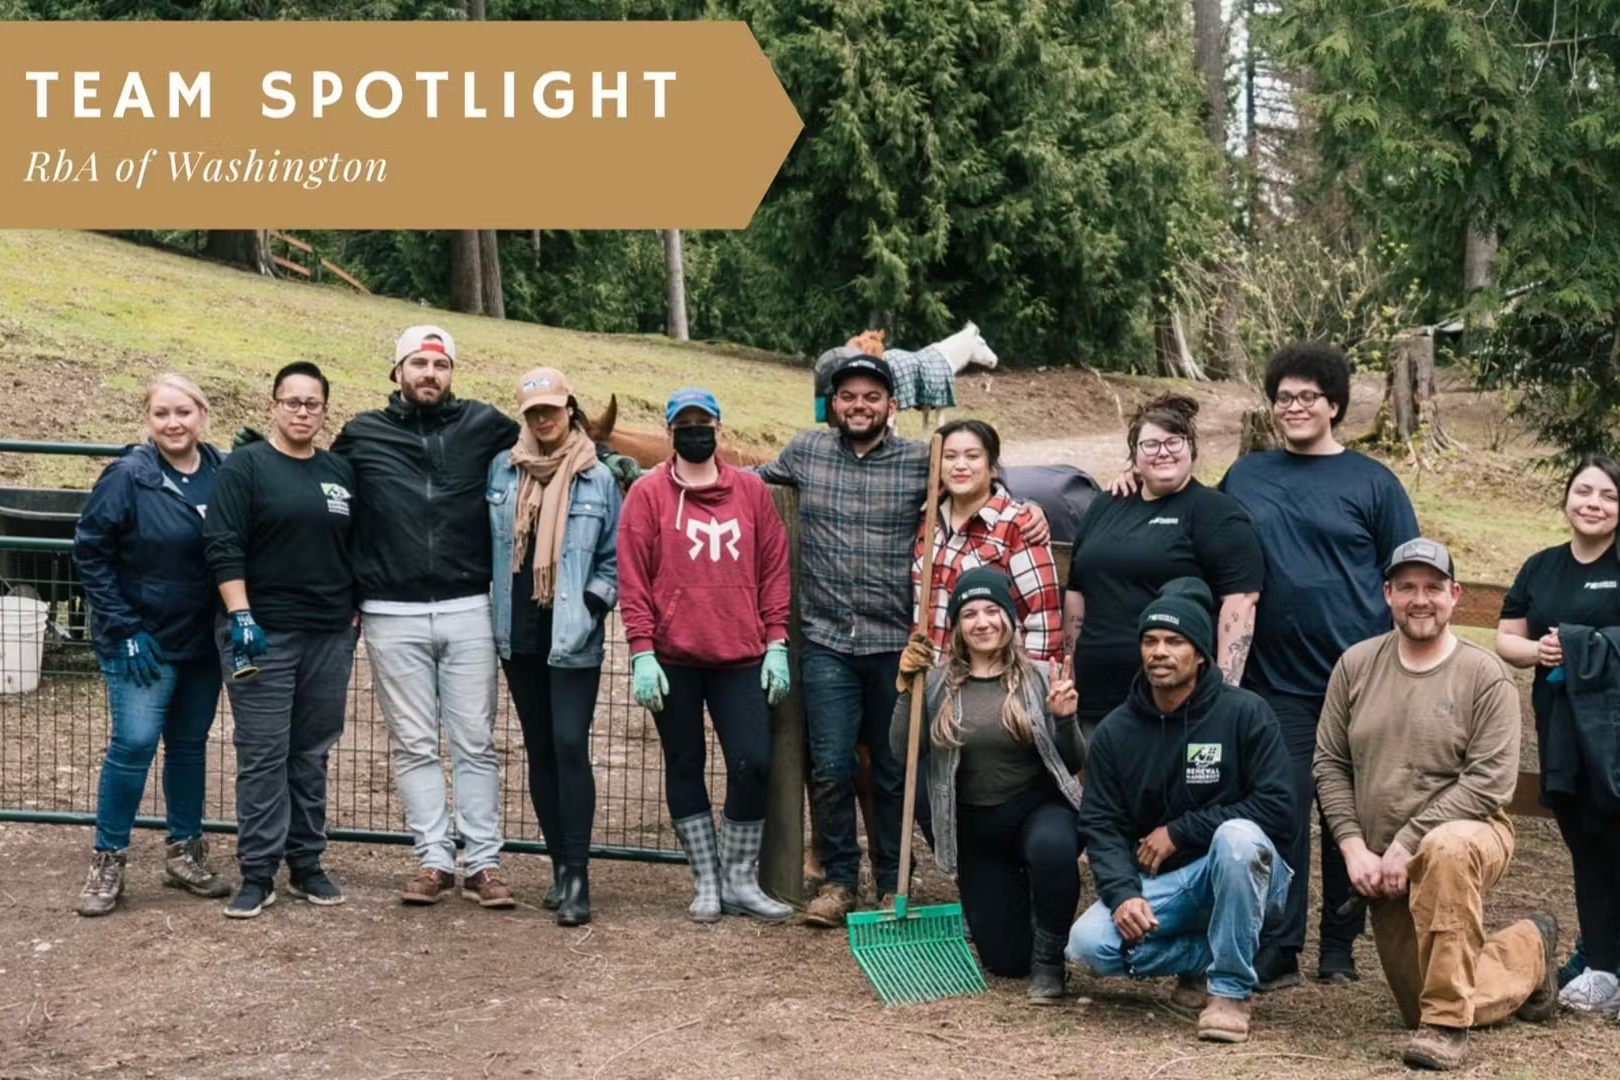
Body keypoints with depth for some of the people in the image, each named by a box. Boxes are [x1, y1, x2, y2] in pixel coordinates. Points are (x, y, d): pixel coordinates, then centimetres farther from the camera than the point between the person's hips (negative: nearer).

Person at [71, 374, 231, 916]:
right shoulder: (128, 477, -12)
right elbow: (89, 553, -8)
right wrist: (123, 629, -12)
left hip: (204, 641, 4)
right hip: (144, 641, -4)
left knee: (190, 745, 12)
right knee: (134, 744, -8)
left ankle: (184, 852, 25)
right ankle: (107, 861, 5)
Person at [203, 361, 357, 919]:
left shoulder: (341, 471, 12)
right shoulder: (245, 466, -3)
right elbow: (224, 548, -10)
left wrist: (356, 617, 13)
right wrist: (241, 616, -17)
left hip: (330, 635, 5)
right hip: (262, 632, -4)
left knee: (312, 755, 9)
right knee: (263, 756, -3)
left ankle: (307, 864, 17)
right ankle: (257, 874, 2)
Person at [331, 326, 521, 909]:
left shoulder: (484, 425, 5)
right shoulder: (362, 434, 6)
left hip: (468, 611, 0)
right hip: (393, 616, 0)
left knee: (475, 744, 4)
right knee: (414, 745, 4)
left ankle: (484, 862, 9)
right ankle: (434, 860, 11)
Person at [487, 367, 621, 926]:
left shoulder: (598, 479, -1)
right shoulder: (502, 470, 6)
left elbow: (614, 558, 2)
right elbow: (488, 543, 12)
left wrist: (591, 604, -9)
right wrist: (492, 606, 6)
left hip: (572, 639, -4)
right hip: (519, 635, 4)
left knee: (570, 747, -12)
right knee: (540, 751, 9)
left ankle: (577, 876, -10)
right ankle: (561, 866, 17)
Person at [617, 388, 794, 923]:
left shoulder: (750, 489, 8)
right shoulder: (647, 493, 1)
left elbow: (774, 568, 9)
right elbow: (632, 578, -3)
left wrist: (776, 642, 2)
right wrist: (641, 652, -10)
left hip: (741, 657, 2)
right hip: (672, 657, -1)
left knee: (752, 762, -4)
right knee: (684, 766, 6)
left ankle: (740, 881, 10)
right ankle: (707, 882, 17)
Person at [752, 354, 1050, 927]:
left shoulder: (919, 460, 1)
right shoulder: (805, 451, 6)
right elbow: (755, 477, 25)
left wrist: (1030, 509, -6)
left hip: (895, 642, -1)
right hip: (827, 642, 1)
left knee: (894, 772, 8)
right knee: (830, 768, -1)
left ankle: (892, 884, 22)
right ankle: (838, 880, 17)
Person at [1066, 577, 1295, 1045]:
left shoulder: (1244, 713, -10)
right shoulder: (1115, 731, 2)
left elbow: (1278, 809, -16)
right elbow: (1101, 826, -2)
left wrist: (1179, 831, -15)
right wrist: (1123, 894, -21)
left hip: (1243, 875, -3)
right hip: (1157, 885, 3)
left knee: (1237, 835, -37)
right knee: (1090, 943, -23)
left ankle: (1230, 988, -19)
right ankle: (1204, 958, 5)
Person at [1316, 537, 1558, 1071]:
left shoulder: (1485, 675, -8)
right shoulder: (1356, 664, 3)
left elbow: (1489, 783, -15)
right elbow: (1330, 763, 4)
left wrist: (1407, 845, -20)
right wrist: (1355, 848, -8)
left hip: (1467, 834, -5)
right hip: (1380, 865, 5)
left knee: (1446, 850, -42)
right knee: (1419, 1003, 8)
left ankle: (1446, 1022, -29)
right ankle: (1530, 950, 37)